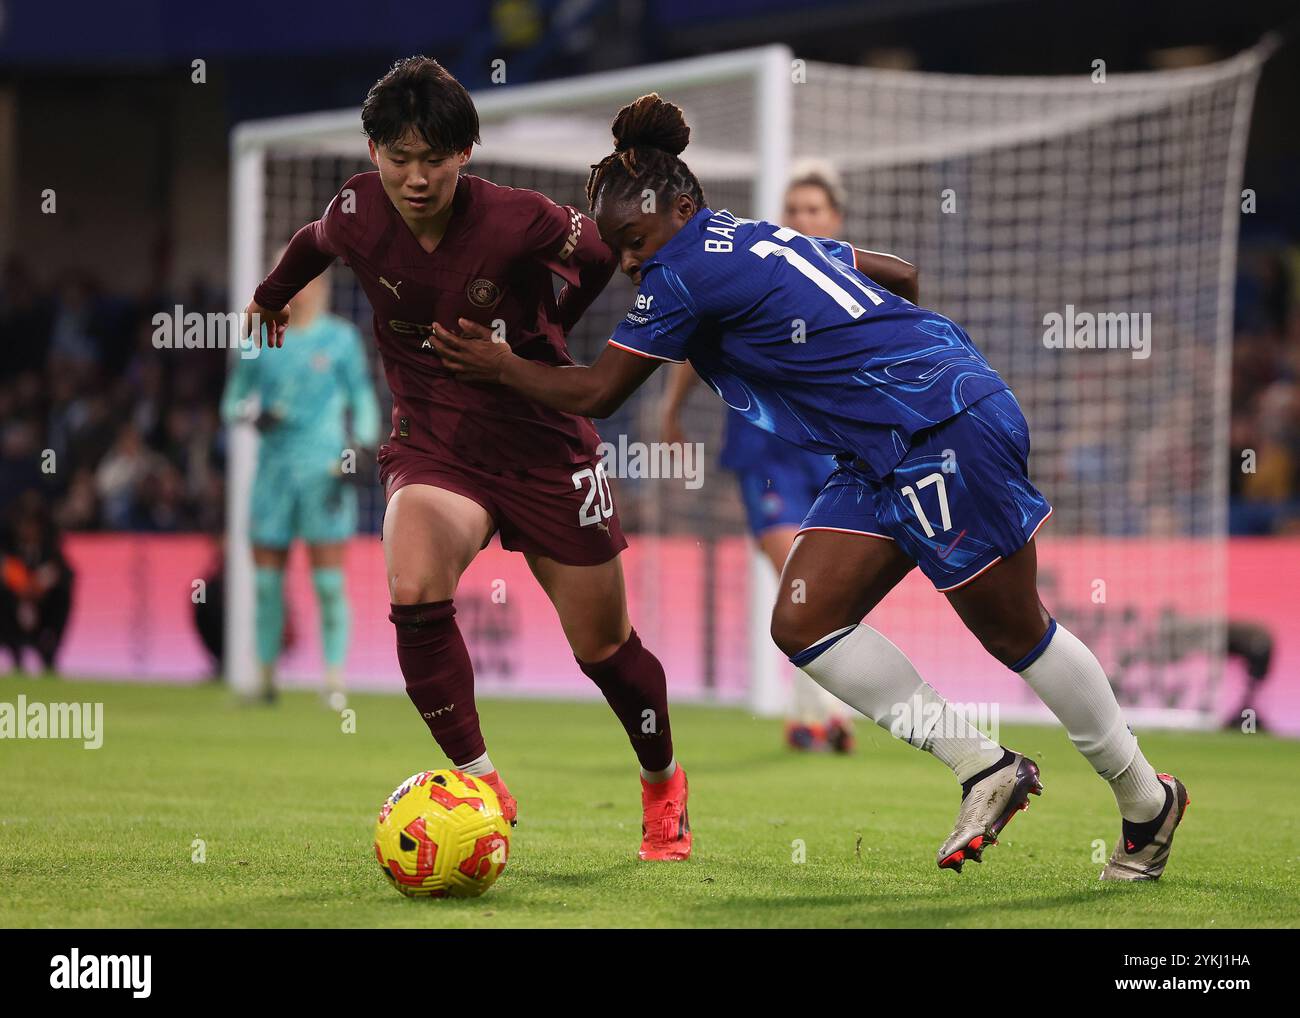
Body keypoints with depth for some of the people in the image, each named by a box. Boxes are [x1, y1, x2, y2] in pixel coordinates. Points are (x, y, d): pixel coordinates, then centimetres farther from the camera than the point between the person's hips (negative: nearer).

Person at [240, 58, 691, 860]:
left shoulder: (520, 222, -22)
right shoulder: (358, 215, -11)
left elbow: (607, 255, -1)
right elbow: (316, 243, 15)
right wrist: (270, 298, 35)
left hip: (543, 443, -2)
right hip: (431, 440, 2)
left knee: (604, 648, 8)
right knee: (415, 592, -29)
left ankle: (663, 785, 37)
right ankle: (481, 784, -13)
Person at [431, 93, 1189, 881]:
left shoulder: (684, 274, -13)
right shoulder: (762, 239, 13)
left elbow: (595, 395, -5)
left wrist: (498, 365, 8)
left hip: (947, 425, -10)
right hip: (884, 455, 10)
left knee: (1015, 632, 1)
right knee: (804, 623, 2)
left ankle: (1147, 798, 16)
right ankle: (985, 769, 8)